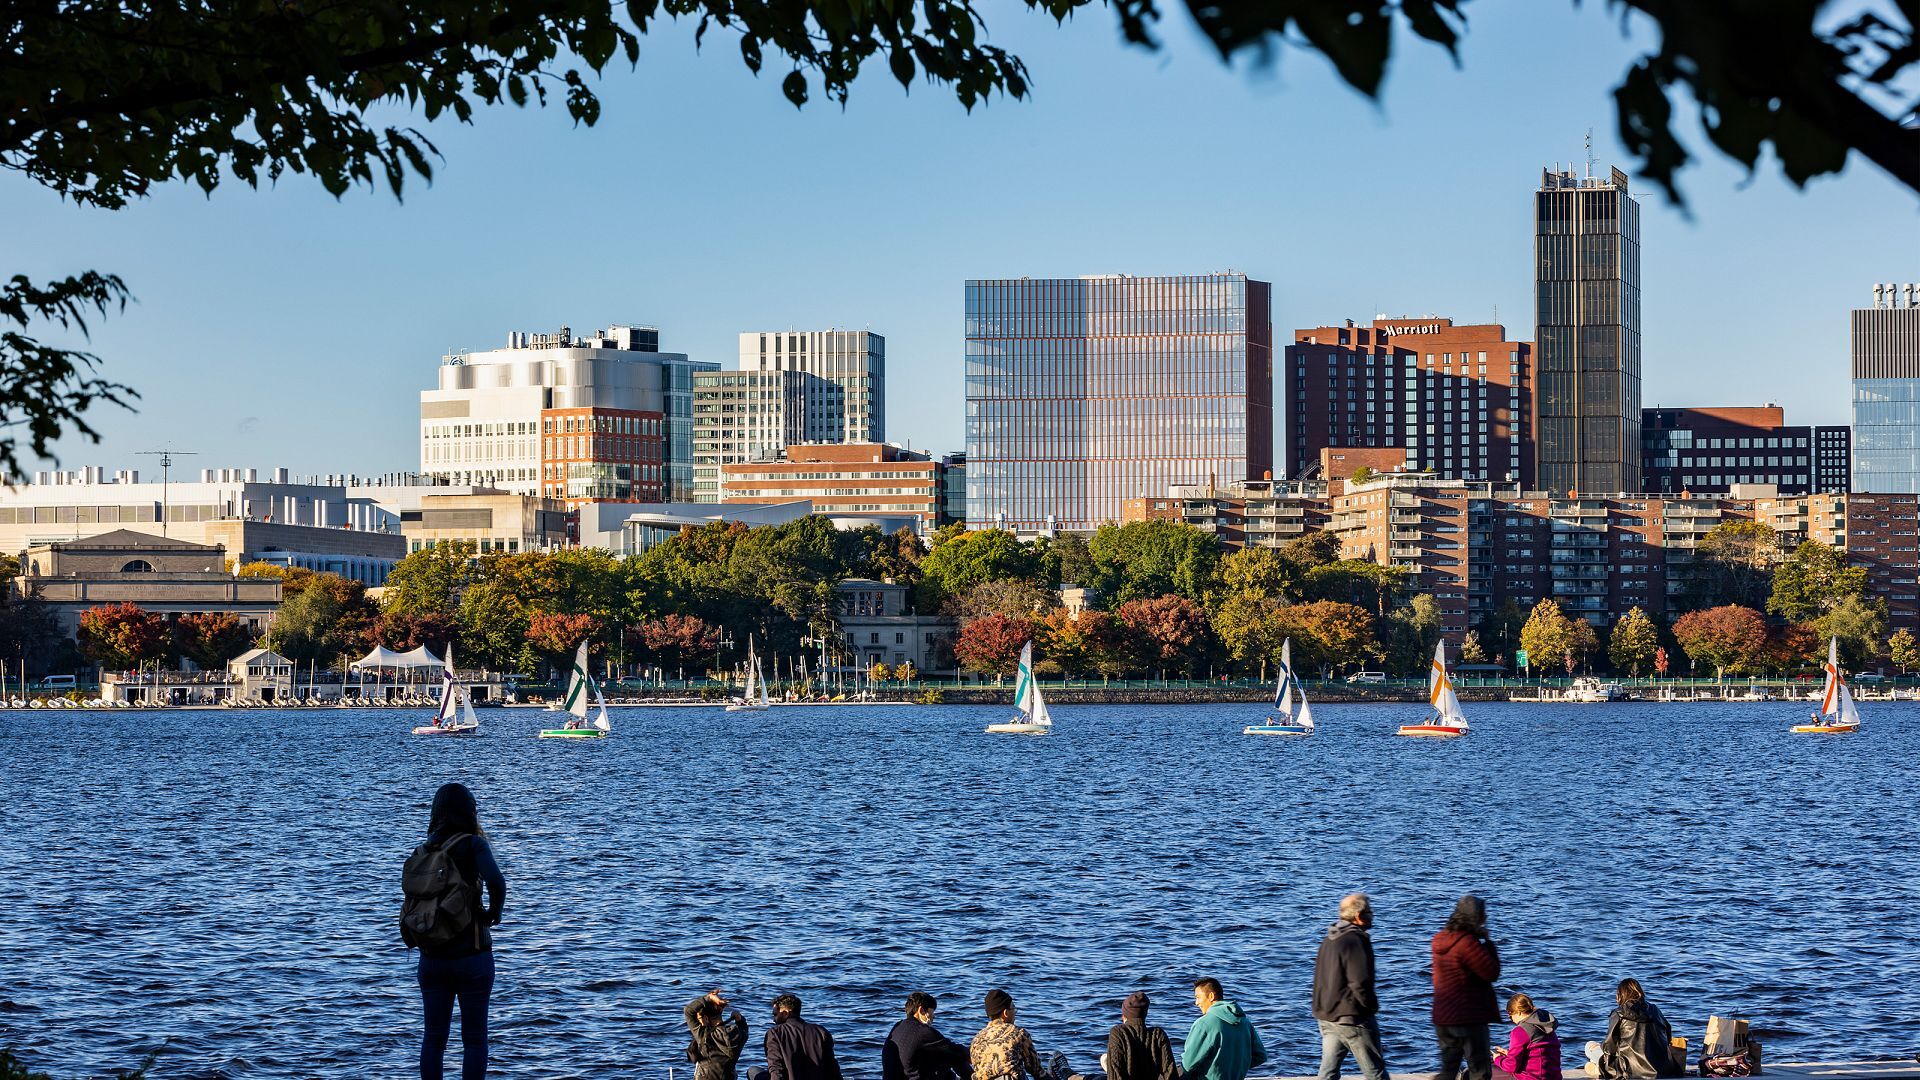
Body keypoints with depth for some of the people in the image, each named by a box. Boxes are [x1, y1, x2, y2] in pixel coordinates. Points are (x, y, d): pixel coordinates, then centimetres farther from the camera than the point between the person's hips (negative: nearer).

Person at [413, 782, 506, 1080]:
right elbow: (496, 882, -27)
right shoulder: (474, 845, -10)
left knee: (434, 1037, 12)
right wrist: (495, 912, -8)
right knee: (474, 1039, 4)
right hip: (471, 954, -4)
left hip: (432, 956, 4)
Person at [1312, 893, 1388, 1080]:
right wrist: (1372, 1007, -6)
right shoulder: (1356, 941, -18)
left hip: (1326, 1016, 9)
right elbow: (1360, 983, -21)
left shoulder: (1329, 940, 12)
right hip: (1353, 1018, -9)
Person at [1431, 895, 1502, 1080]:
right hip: (1469, 1018, -8)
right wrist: (1488, 942, -5)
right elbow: (1492, 972, -17)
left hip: (1443, 1017, 8)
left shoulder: (1441, 940, 7)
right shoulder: (1468, 943, -19)